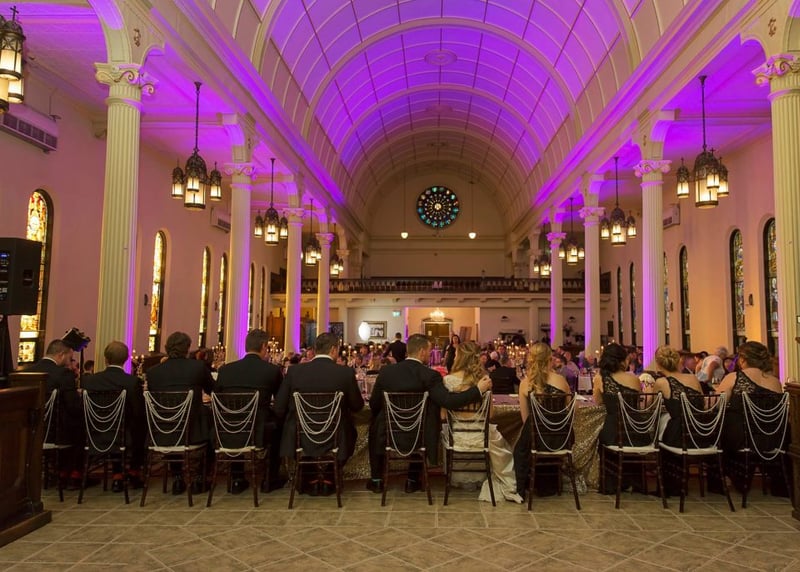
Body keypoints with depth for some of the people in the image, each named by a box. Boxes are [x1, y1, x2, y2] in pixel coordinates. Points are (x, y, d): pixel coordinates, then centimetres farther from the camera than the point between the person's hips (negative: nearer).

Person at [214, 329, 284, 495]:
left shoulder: (225, 369, -1)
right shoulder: (272, 370, -7)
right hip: (258, 435, -3)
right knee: (279, 426, 27)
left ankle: (237, 478, 33)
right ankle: (271, 479, 30)